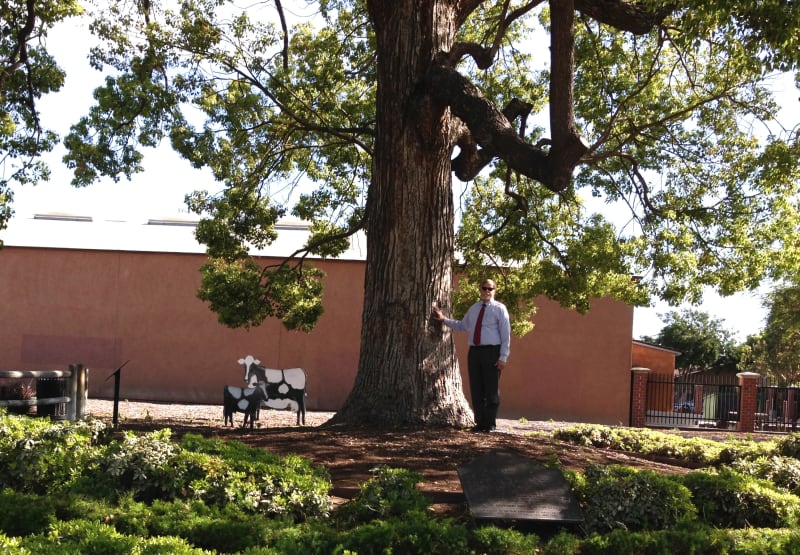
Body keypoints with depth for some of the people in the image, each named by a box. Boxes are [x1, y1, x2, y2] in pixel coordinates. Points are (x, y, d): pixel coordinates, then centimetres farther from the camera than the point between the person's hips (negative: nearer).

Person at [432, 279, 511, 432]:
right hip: (474, 351, 5)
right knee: (476, 389, 7)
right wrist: (444, 319, 12)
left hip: (491, 352, -5)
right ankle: (480, 422, 16)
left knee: (491, 389, 0)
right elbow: (462, 326, 22)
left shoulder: (499, 309, -1)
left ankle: (490, 424, 10)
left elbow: (506, 335, -5)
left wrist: (503, 357, -11)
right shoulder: (474, 308, 17)